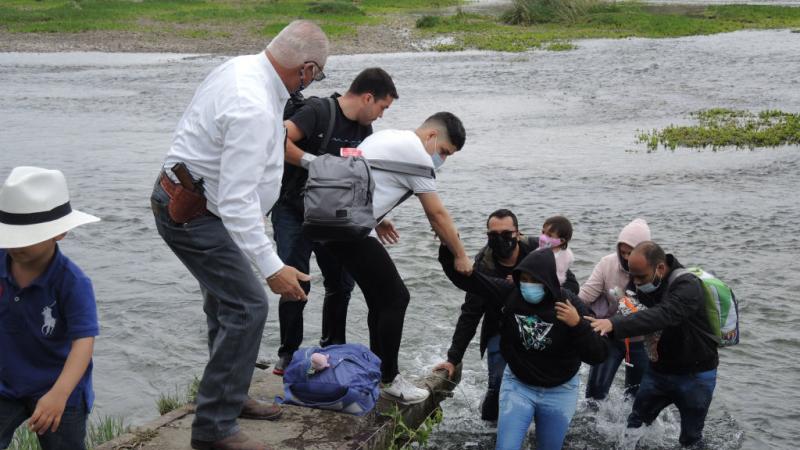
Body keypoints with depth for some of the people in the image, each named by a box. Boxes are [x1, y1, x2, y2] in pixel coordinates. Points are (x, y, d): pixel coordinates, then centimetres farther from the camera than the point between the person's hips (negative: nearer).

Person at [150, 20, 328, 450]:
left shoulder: (242, 66, -1)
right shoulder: (254, 110, -31)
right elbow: (237, 200, -31)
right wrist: (271, 266, -30)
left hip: (187, 200, 11)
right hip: (192, 215, -11)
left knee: (226, 299, 20)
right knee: (246, 305, -11)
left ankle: (229, 397, 35)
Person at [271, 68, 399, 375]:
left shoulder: (364, 130, 6)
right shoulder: (319, 111, -17)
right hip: (293, 211, -7)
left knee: (341, 282, 6)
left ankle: (332, 349, 24)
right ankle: (288, 353, 8)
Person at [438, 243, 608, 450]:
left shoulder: (570, 304, -22)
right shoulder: (510, 291, -17)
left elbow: (598, 355, -22)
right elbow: (464, 277, -14)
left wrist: (577, 324, -36)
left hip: (559, 392, -1)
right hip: (517, 385, 1)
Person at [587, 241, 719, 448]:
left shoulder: (687, 286, -28)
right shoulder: (645, 287, -4)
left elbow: (663, 315, -45)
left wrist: (614, 324, -57)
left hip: (695, 375, -6)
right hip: (659, 369, 6)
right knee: (635, 424, 9)